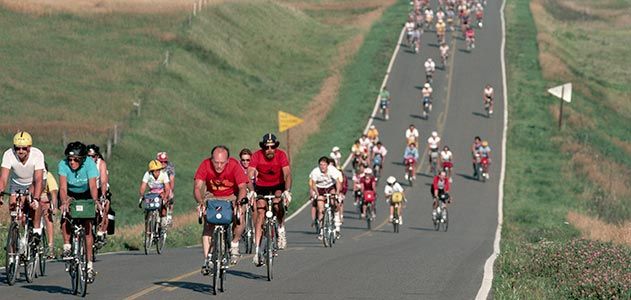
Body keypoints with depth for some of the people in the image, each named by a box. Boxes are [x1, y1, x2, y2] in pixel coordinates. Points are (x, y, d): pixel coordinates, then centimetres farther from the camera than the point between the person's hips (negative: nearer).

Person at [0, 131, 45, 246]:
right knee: (13, 206, -14)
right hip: (17, 182, 2)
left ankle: (37, 229, -18)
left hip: (33, 182, -2)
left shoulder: (37, 154, -33)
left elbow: (38, 179, -38)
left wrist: (36, 199, -50)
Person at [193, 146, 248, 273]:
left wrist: (238, 203, -49)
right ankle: (207, 260, -17)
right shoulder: (205, 165, -23)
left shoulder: (234, 165, -26)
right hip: (212, 196, 1)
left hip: (231, 197, -1)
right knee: (208, 226, -20)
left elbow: (242, 187, -29)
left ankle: (234, 244, 1)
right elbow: (197, 187, -26)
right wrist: (200, 202, -46)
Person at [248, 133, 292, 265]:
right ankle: (257, 249, -16)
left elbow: (287, 174, -30)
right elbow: (249, 175, -31)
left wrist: (287, 191, -46)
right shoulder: (257, 156, -23)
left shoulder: (281, 155, -23)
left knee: (278, 205, -28)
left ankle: (281, 231, 0)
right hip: (262, 186, 0)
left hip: (278, 186, 0)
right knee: (260, 213, -14)